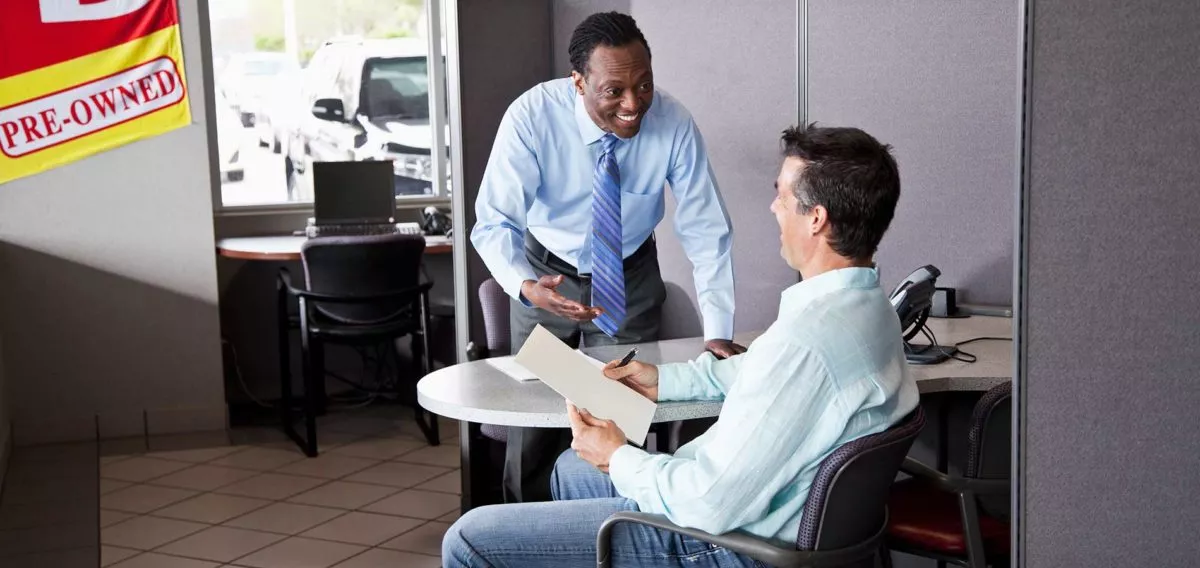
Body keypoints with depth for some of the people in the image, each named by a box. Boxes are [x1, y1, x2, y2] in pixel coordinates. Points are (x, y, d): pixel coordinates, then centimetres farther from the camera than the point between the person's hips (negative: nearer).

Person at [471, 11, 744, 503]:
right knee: (534, 414, 2)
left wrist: (718, 332, -26)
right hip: (549, 274, -1)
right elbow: (495, 222, -26)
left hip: (631, 277, 1)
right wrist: (526, 286, -47)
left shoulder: (674, 124, -24)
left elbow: (706, 232, -18)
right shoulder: (532, 117, -27)